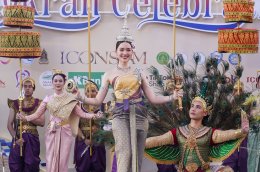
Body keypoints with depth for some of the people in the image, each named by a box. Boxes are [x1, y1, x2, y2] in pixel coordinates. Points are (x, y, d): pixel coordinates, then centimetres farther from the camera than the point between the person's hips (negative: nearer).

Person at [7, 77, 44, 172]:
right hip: (18, 139, 1)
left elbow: (42, 122, -4)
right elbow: (9, 124, 3)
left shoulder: (38, 103, 5)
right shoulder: (15, 103, 7)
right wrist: (15, 138, -11)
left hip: (32, 139, -1)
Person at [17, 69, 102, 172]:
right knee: (51, 160, 1)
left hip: (65, 132, -1)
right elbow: (37, 114, 0)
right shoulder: (48, 99, 5)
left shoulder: (70, 98, 2)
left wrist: (94, 115, -18)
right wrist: (25, 118, -17)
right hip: (52, 132, 1)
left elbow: (81, 113, -2)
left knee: (63, 161, 2)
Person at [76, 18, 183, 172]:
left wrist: (172, 97, -2)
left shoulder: (139, 73, 12)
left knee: (136, 156, 3)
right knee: (125, 154, -20)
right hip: (121, 115, -2)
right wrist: (81, 98, -11)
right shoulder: (110, 74, 8)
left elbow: (153, 98, 10)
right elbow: (98, 100, 5)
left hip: (139, 115, 2)